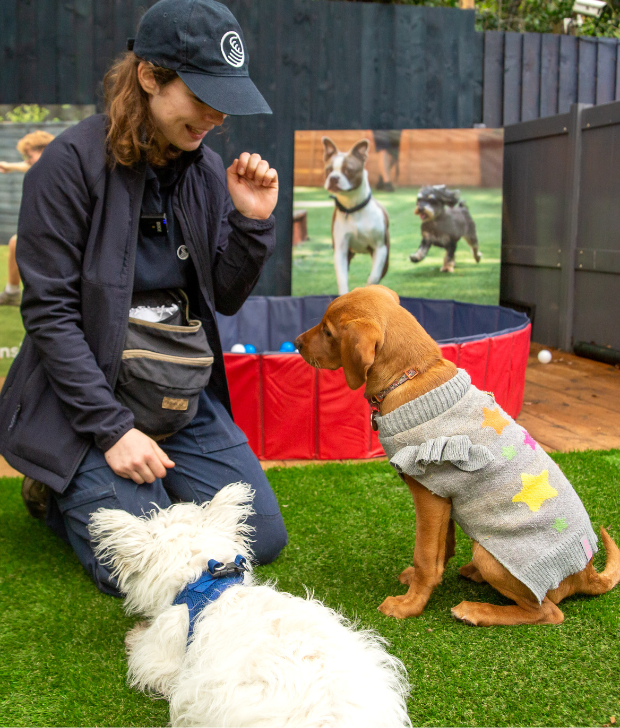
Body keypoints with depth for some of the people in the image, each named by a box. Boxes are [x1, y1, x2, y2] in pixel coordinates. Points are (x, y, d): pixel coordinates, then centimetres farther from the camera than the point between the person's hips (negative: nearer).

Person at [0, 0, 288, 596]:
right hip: (89, 393, -6)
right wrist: (111, 429, -19)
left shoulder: (206, 169, 3)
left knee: (262, 540, 3)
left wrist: (253, 223, -11)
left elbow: (225, 300, 6)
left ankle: (136, 484, 24)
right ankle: (62, 493, 15)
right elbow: (49, 311, -16)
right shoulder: (73, 161, -15)